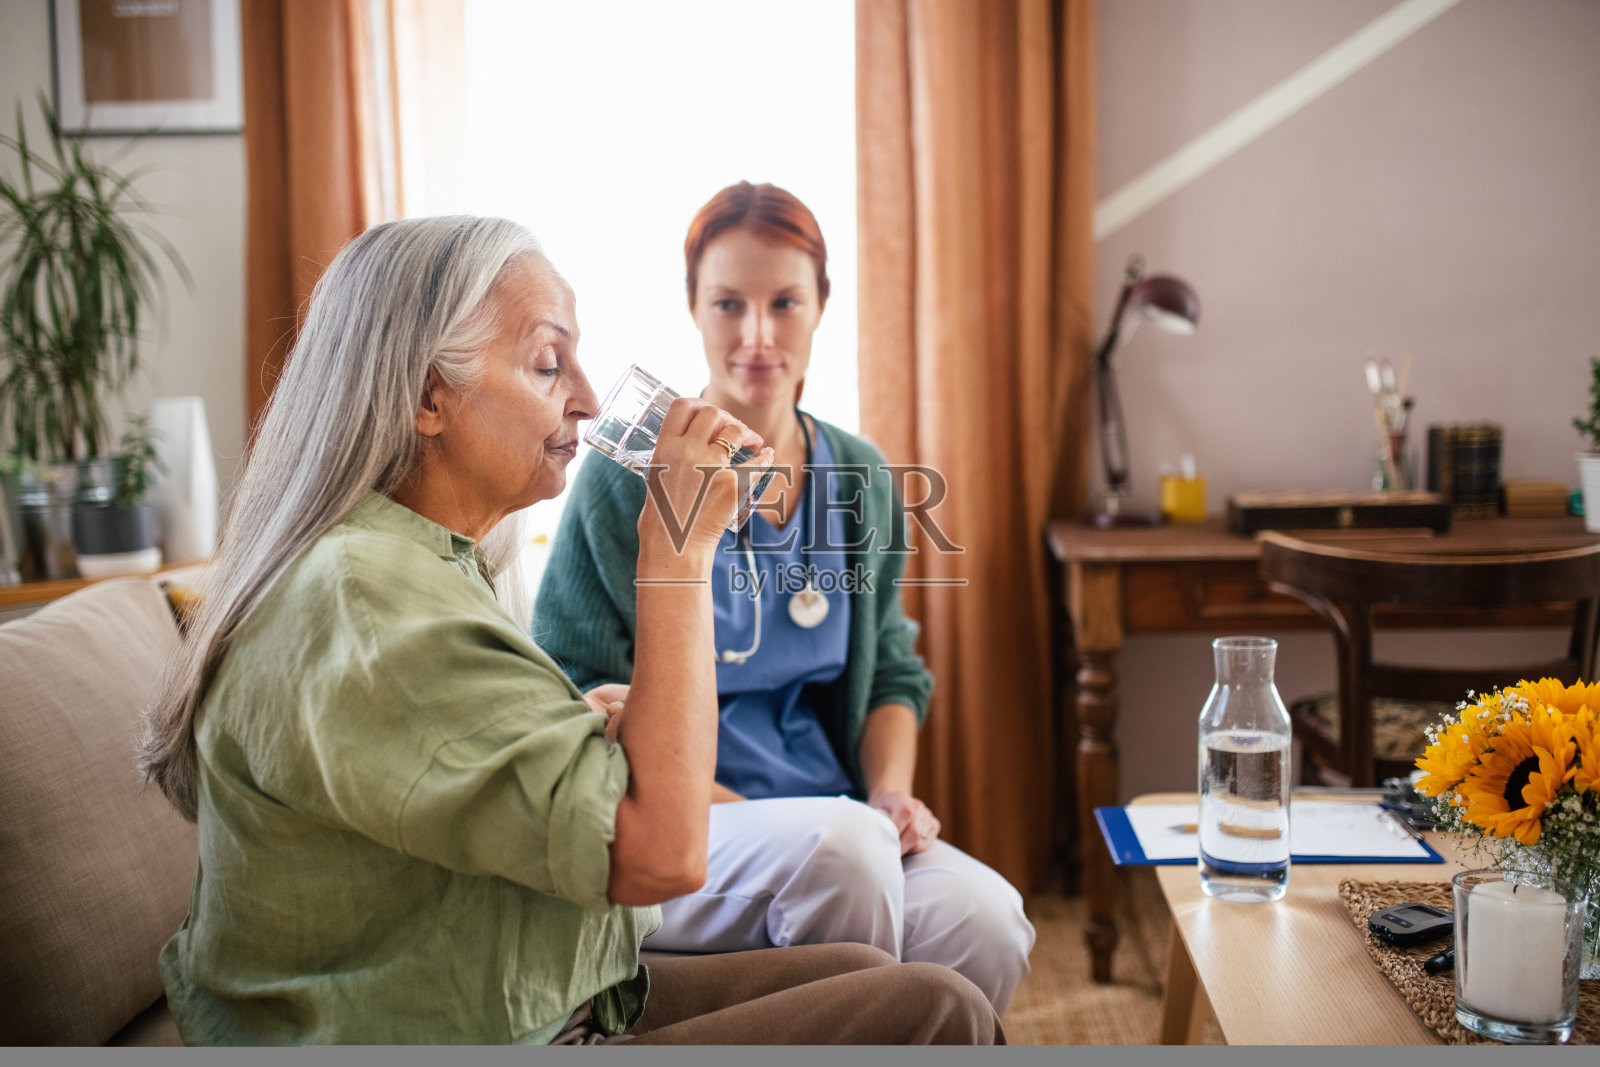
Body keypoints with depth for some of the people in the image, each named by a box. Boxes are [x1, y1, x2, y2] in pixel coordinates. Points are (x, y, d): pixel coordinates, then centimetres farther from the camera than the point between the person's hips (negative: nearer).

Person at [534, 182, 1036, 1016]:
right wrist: (747, 818, -16)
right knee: (840, 842, -35)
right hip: (671, 835, -3)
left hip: (837, 828, 4)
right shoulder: (625, 479, -6)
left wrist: (891, 791, -1)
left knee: (987, 926, -26)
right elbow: (580, 701, -7)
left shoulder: (860, 480, 9)